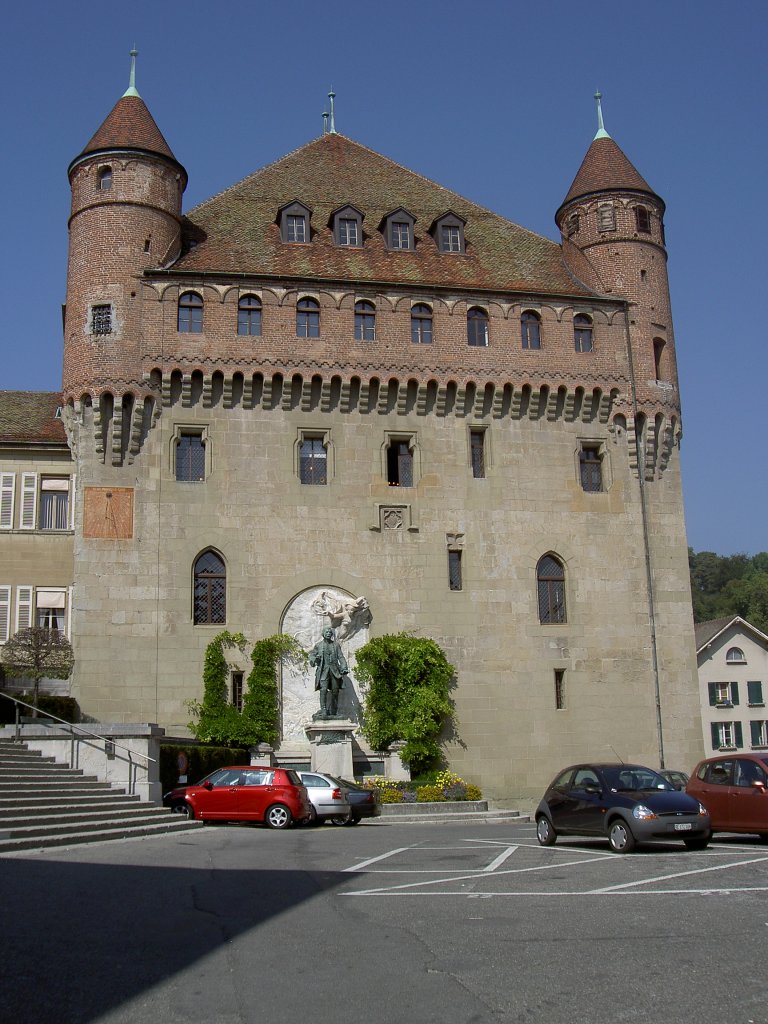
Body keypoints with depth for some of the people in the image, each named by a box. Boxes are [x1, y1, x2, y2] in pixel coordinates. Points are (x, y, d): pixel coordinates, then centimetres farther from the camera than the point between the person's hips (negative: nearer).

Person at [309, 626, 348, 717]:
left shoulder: (336, 645, 11)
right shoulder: (318, 645, 8)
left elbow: (341, 657, 7)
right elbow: (311, 655, 13)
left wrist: (344, 667, -6)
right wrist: (314, 659, -11)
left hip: (334, 670, 2)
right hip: (323, 670, -2)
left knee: (335, 690, 4)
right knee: (323, 689, -16)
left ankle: (333, 710, 16)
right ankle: (323, 710, -19)